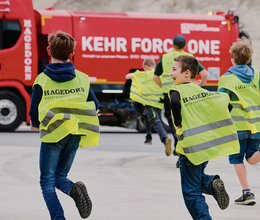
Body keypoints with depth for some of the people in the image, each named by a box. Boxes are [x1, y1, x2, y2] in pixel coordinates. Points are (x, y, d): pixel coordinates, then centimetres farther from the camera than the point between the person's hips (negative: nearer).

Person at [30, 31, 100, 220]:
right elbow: (95, 106, 8)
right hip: (75, 135, 3)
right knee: (59, 176, 19)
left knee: (47, 182, 6)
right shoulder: (82, 78, 3)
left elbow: (34, 113, -1)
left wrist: (35, 124, 23)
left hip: (52, 134, -3)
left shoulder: (42, 80, -5)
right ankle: (74, 189, -15)